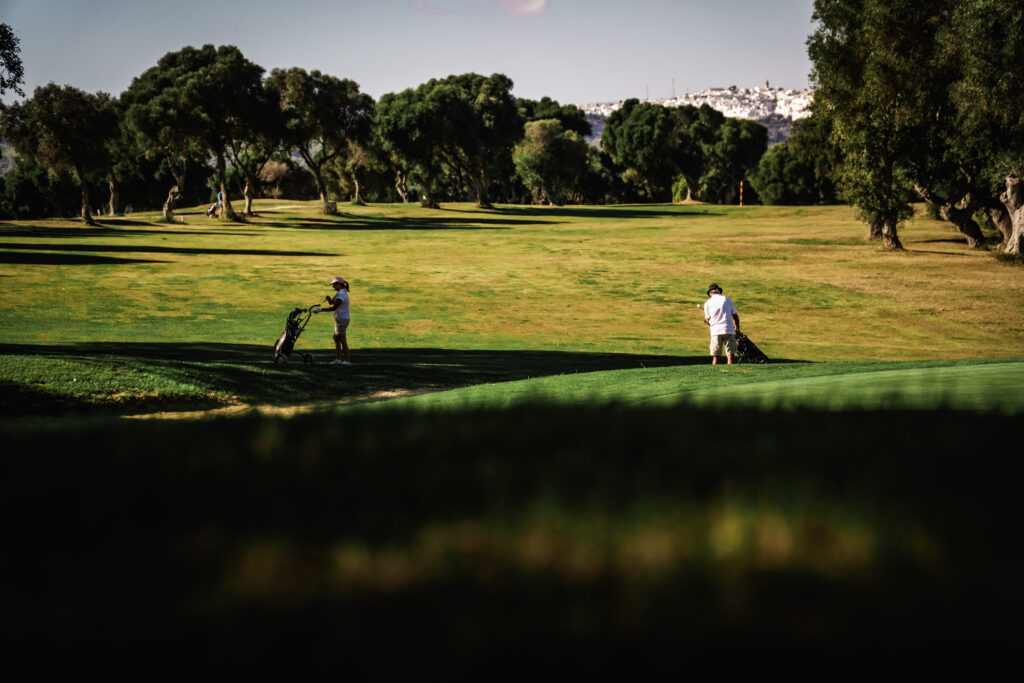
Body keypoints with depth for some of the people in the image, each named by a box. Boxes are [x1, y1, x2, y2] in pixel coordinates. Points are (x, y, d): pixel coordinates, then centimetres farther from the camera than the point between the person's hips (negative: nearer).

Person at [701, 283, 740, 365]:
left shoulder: (707, 303, 8)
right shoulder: (727, 300, 10)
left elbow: (708, 320, 12)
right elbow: (735, 316, 15)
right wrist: (737, 328, 30)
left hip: (715, 331, 0)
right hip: (729, 330, 0)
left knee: (715, 356, 4)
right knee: (730, 355, -2)